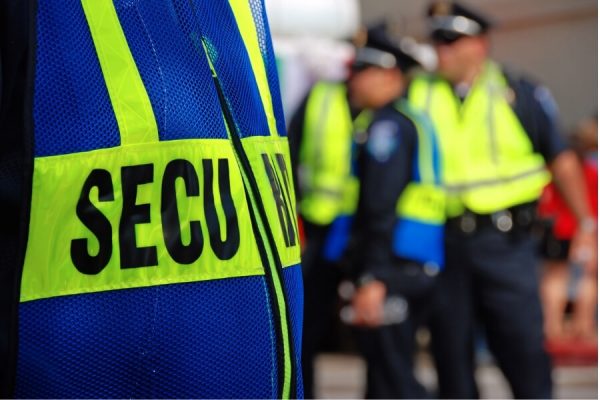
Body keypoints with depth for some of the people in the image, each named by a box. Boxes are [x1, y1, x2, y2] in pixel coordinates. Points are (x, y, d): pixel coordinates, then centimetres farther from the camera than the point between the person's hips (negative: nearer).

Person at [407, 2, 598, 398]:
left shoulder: (521, 93, 3)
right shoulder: (417, 95, 7)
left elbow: (562, 159, 8)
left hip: (505, 243, -2)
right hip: (441, 242, 2)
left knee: (524, 344, -3)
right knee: (450, 349, 8)